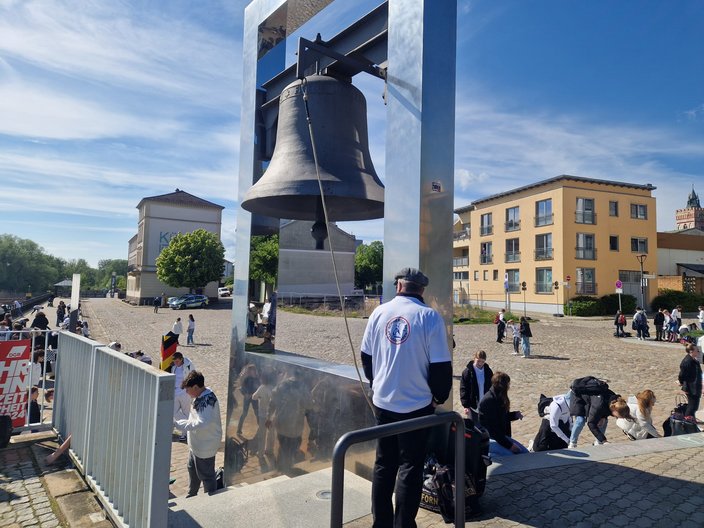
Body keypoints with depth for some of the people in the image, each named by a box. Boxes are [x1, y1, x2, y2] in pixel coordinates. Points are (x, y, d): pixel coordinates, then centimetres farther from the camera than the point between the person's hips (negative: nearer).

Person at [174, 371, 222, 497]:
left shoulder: (208, 400, -30)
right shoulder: (201, 396, 1)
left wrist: (178, 424, -36)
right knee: (192, 470, 27)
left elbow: (202, 423, -40)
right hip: (196, 444, 10)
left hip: (205, 447, -10)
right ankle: (191, 495, 48)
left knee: (206, 475, 7)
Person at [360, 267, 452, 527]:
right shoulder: (429, 316, -14)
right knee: (410, 468, 11)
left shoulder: (379, 312, -3)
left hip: (382, 401, 4)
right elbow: (441, 365, -12)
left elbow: (366, 356, 6)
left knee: (383, 464, 18)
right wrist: (439, 397, 4)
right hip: (416, 405, -4)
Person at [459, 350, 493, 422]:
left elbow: (492, 388, 11)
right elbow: (463, 389, -9)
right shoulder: (467, 372, -9)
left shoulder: (488, 371, 2)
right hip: (473, 406, -3)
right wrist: (465, 405, -13)